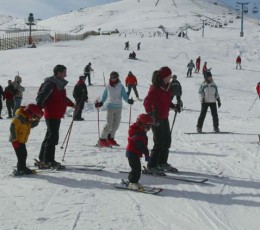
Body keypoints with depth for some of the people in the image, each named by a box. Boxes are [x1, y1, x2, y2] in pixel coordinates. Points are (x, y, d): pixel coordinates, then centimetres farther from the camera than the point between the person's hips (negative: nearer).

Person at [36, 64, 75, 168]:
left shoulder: (60, 84, 15)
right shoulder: (50, 84, -15)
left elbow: (63, 98, 31)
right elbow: (41, 97, -24)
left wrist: (72, 104, 36)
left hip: (57, 115, 10)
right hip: (51, 115, -10)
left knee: (50, 136, 15)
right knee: (52, 136, -9)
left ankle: (43, 158, 24)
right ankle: (48, 160, -3)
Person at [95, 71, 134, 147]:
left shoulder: (121, 87, 3)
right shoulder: (108, 87, 5)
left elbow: (124, 96, -1)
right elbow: (104, 96, 11)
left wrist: (128, 100, -20)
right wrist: (100, 103, -5)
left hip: (119, 107, 2)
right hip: (110, 107, -2)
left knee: (116, 124, 7)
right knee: (109, 125, -11)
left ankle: (111, 139, 24)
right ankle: (102, 140, -2)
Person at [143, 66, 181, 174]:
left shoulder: (166, 86, 7)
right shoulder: (155, 88, -19)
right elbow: (147, 102, -25)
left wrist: (174, 106, 9)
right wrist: (151, 116, -34)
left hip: (164, 118, 9)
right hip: (156, 119, -9)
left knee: (167, 141, 16)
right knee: (159, 143, -5)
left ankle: (162, 163, 31)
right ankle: (152, 165, 8)